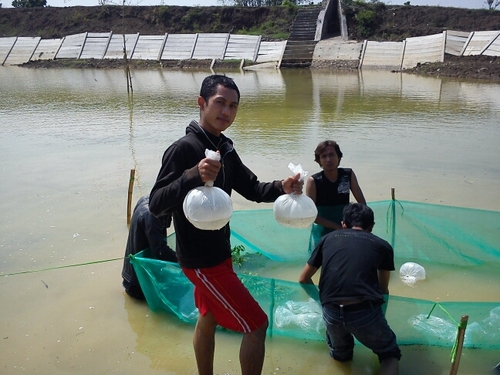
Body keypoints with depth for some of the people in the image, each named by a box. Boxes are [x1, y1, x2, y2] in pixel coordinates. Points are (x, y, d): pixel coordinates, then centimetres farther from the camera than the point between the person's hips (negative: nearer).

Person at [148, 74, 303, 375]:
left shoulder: (225, 148, 5)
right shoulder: (184, 149, -21)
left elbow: (252, 189, 10)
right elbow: (156, 205, -24)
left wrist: (281, 187, -9)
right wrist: (192, 176, -40)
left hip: (217, 252, 9)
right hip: (201, 259, -9)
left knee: (209, 318, 22)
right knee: (257, 324, -2)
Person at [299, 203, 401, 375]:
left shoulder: (328, 238, 19)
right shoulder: (382, 245, 16)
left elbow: (303, 279, 27)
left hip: (331, 312, 3)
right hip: (365, 312, -3)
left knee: (340, 353, 35)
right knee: (390, 353, 24)